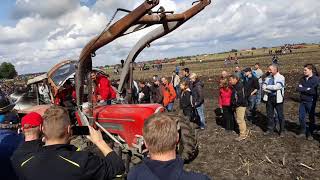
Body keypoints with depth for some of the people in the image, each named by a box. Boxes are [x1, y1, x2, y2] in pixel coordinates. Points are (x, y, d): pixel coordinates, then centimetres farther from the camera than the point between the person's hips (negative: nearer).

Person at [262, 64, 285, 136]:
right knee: (269, 115, 12)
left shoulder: (281, 77, -8)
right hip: (269, 98, 5)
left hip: (277, 98, -5)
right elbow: (263, 87, -1)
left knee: (280, 115, 6)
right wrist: (272, 89, -15)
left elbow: (276, 87, -23)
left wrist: (267, 87, -12)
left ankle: (282, 130, 20)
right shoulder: (268, 77, 8)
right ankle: (270, 129, 25)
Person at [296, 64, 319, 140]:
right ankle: (303, 132, 23)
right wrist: (307, 89, -14)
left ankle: (310, 133, 20)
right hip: (302, 101, 5)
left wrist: (303, 89, -12)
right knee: (301, 117, 9)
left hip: (310, 102, -5)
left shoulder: (316, 79, -10)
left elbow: (313, 91, -20)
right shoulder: (303, 79, 7)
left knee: (311, 118, 7)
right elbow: (298, 88, -1)